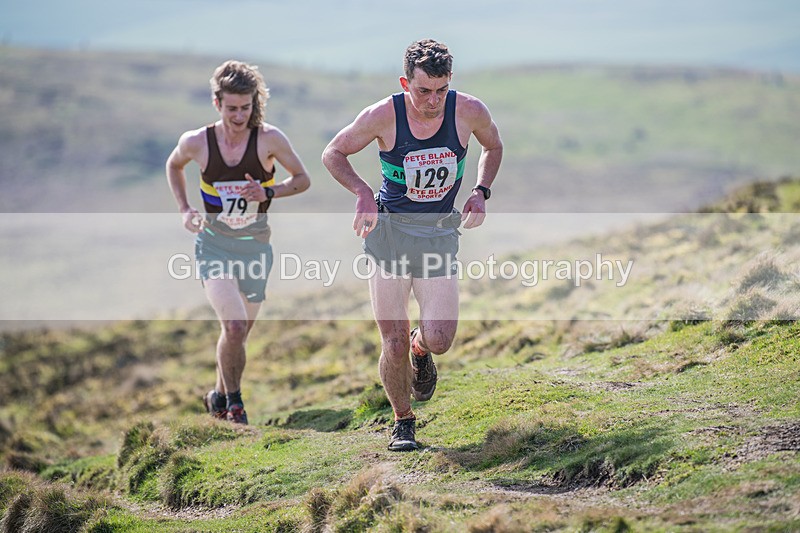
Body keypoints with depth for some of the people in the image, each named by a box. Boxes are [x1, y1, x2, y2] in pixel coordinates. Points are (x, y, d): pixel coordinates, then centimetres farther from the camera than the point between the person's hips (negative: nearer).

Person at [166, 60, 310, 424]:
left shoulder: (269, 139, -13)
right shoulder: (196, 142, -10)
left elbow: (303, 179, -1)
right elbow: (174, 165, 14)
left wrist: (268, 192, -18)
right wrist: (184, 209, 2)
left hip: (255, 246, 2)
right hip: (214, 244, -2)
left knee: (238, 333, 14)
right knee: (234, 326, -20)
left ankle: (220, 395, 39)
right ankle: (233, 401, 1)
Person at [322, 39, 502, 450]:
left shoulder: (469, 111, -9)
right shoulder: (383, 116, -13)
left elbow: (493, 146, 14)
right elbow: (333, 154, 1)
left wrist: (481, 192, -2)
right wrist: (363, 193, -16)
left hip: (440, 235, 1)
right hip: (389, 231, -1)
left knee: (439, 341, -10)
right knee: (394, 344, -4)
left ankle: (421, 348, 28)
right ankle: (402, 421, 20)